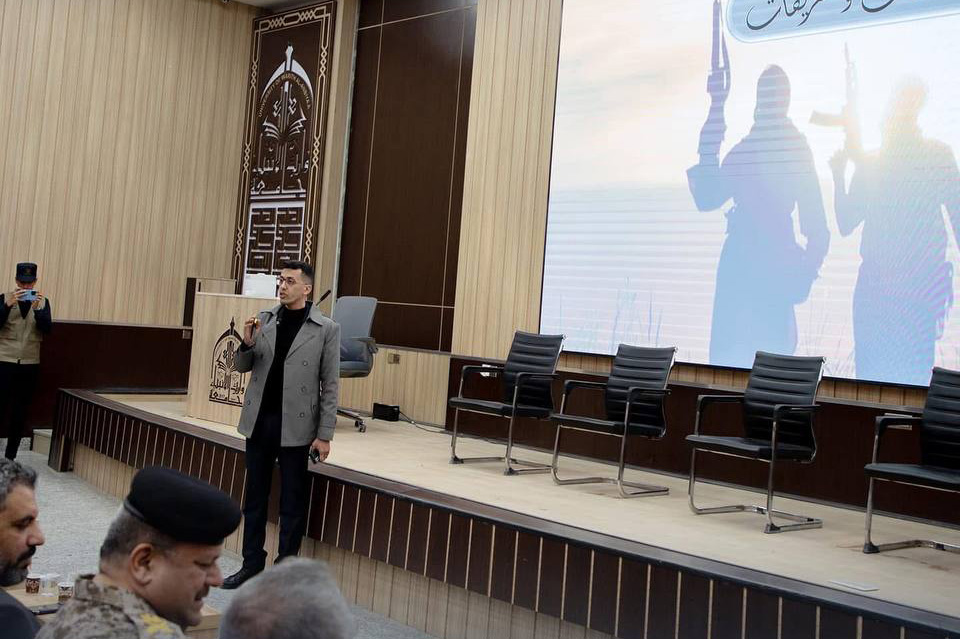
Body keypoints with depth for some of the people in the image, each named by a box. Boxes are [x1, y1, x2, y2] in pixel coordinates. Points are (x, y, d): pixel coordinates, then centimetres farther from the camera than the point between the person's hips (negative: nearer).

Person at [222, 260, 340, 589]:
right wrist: (248, 343, -11)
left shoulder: (326, 329, -6)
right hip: (259, 420, 4)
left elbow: (330, 385, -6)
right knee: (255, 496, 13)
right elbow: (242, 367, 11)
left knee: (292, 502, 5)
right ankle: (252, 564, 25)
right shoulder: (264, 319, 5)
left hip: (296, 426, -4)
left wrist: (325, 435, -9)